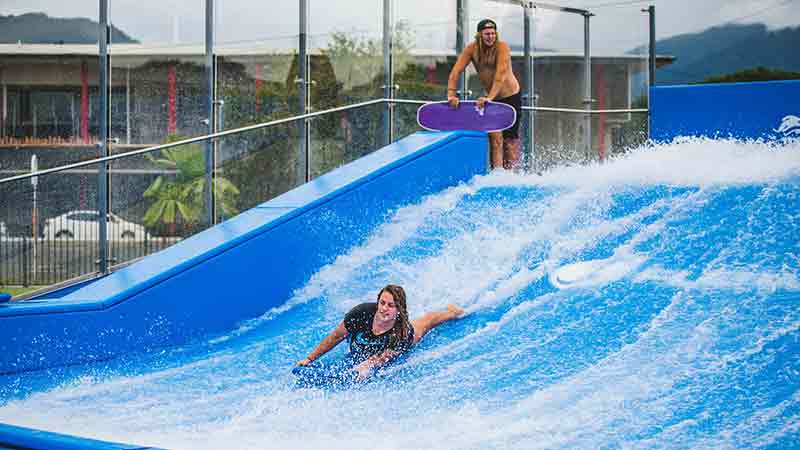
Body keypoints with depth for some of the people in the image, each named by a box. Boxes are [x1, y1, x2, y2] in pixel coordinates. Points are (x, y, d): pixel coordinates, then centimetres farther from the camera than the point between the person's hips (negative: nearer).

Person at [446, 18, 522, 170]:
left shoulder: (502, 47, -21)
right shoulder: (472, 49, -7)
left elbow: (501, 74, -34)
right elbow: (456, 71, -14)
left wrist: (489, 97, -44)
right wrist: (451, 94, -28)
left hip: (510, 97, -4)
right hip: (492, 99, 4)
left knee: (510, 139, -1)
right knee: (495, 136, -10)